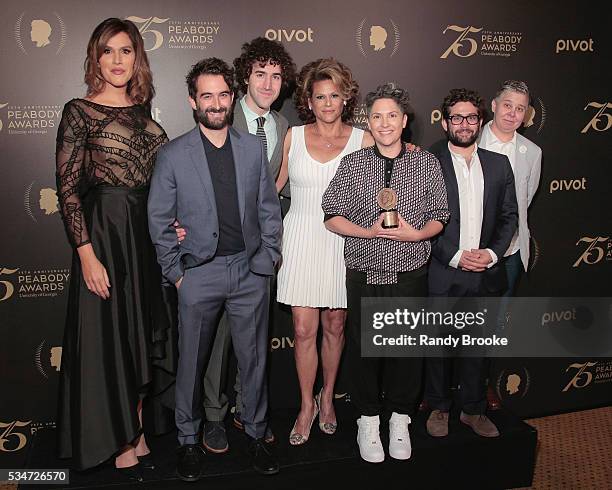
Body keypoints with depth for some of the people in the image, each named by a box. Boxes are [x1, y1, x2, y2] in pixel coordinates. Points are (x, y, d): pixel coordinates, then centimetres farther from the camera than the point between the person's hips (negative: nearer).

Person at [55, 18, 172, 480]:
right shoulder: (79, 111, -6)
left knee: (143, 333, 13)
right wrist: (87, 254, -17)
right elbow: (68, 189, -11)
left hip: (149, 231, 6)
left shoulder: (143, 112, 11)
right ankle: (120, 442, 22)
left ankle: (137, 430, 31)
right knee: (109, 335, 4)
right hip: (104, 231, -6)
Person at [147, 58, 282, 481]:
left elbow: (269, 208, 9)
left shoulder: (253, 147, 5)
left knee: (254, 359, 11)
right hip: (199, 274, -1)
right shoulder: (173, 155, -1)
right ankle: (189, 440, 30)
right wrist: (175, 272, -2)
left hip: (250, 271, 2)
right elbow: (160, 220, 1)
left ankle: (256, 434, 30)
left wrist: (267, 259, 2)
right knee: (192, 362, 9)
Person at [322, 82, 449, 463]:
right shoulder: (352, 164, 1)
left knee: (408, 349, 10)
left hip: (410, 276, 1)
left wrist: (416, 233, -15)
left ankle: (400, 419, 32)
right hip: (365, 276, 0)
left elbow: (439, 216, 5)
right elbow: (333, 216, 0)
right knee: (363, 349, 9)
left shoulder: (427, 164, 3)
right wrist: (369, 232, -15)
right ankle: (368, 420, 30)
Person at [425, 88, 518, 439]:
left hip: (486, 275, 3)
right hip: (442, 275, -3)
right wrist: (455, 256, -14)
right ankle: (439, 408, 28)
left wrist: (492, 253, -7)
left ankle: (474, 410, 31)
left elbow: (509, 216, 9)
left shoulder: (499, 164, 9)